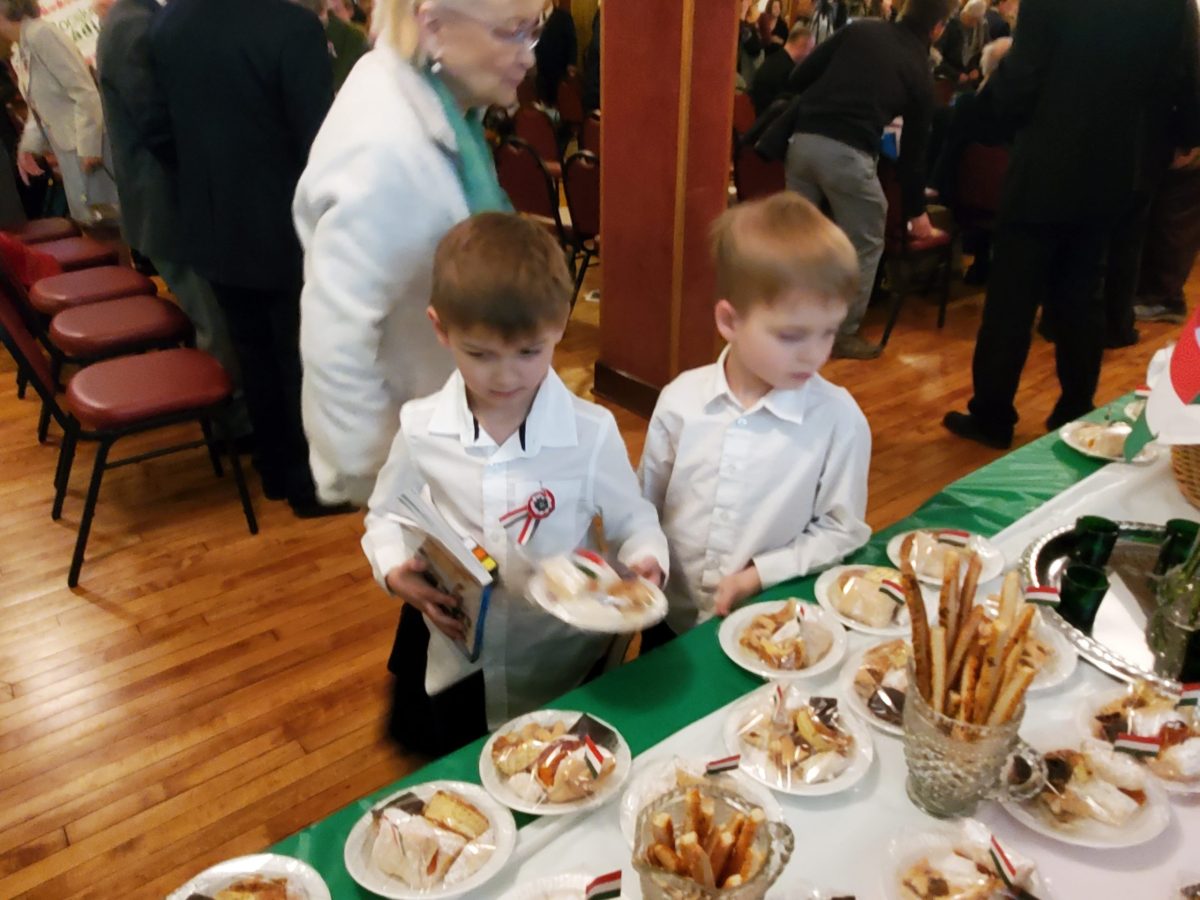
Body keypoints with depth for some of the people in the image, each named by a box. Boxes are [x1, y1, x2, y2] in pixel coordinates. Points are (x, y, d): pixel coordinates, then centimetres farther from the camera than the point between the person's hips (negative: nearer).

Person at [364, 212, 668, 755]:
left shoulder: (591, 432, -18)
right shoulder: (420, 429, -13)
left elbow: (633, 521, -6)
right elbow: (386, 517, 2)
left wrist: (646, 563, -27)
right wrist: (396, 572, -17)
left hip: (560, 666, -1)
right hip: (451, 663, 2)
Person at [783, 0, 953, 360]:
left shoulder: (860, 29, 16)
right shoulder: (919, 73, 12)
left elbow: (798, 77, 9)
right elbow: (913, 148, 17)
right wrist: (916, 210, 27)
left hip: (804, 139, 4)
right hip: (849, 153, -4)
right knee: (865, 245, 12)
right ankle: (845, 334, 17)